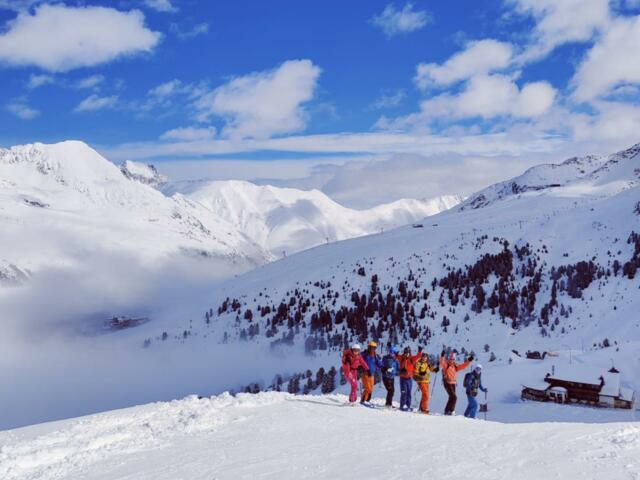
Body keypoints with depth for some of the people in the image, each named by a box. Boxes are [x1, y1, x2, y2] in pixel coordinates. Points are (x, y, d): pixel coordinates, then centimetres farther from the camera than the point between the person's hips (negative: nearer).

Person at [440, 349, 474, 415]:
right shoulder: (446, 364, -6)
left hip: (453, 383, 7)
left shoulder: (455, 365, 12)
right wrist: (442, 356, -44)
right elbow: (442, 363, -27)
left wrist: (469, 361, 9)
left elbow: (463, 366, 17)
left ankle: (447, 411, 20)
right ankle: (451, 410, -10)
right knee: (454, 397, -16)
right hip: (447, 383, -7)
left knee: (452, 397, 11)